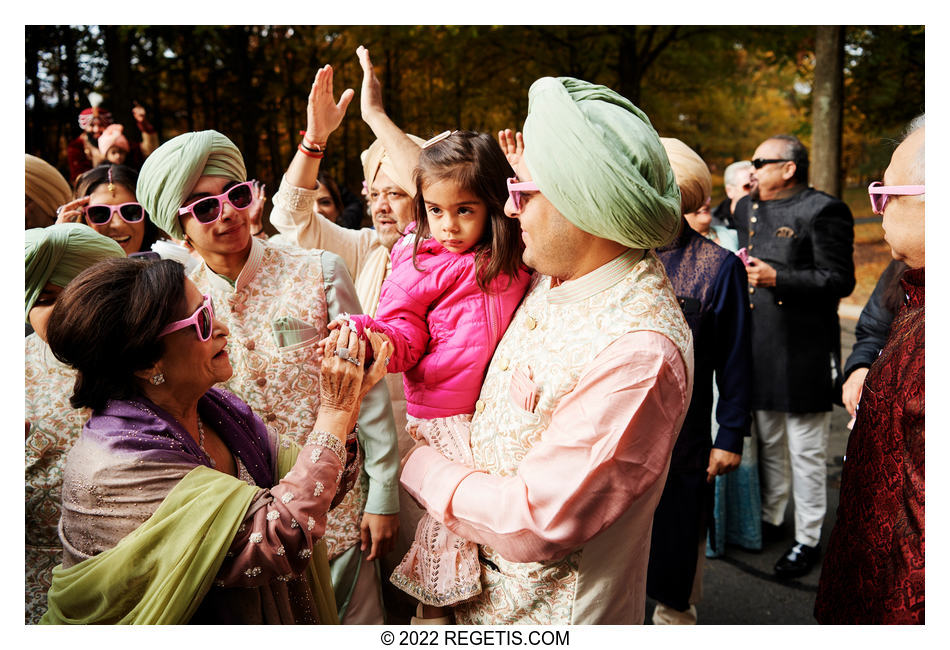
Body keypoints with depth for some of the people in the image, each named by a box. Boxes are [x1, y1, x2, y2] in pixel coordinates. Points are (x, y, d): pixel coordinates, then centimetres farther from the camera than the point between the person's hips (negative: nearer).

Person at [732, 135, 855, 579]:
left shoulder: (822, 211, -11)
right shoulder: (747, 208, 12)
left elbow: (840, 280, -15)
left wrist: (777, 278, -21)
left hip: (803, 354, -7)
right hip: (759, 349, 7)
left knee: (806, 451, 5)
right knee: (768, 443, 20)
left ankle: (808, 540, 19)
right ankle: (770, 518, 37)